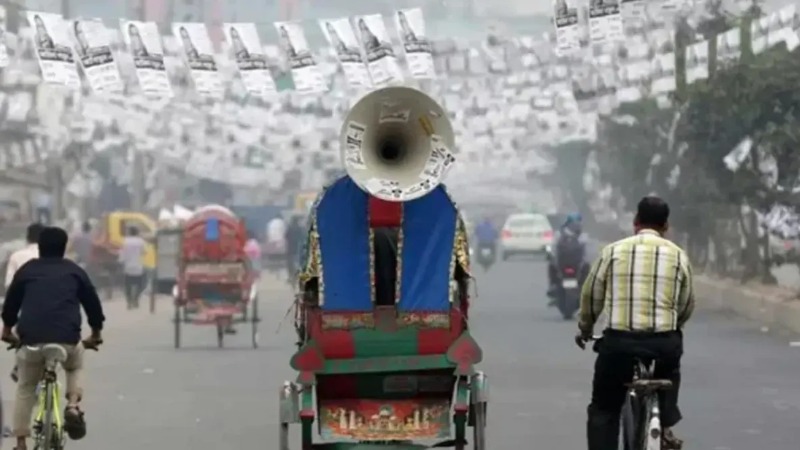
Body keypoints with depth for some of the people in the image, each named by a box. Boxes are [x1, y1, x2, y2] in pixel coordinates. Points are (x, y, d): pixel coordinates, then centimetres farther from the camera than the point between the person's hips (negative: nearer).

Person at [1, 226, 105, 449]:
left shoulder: (27, 270, 18)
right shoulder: (75, 271, 18)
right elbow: (92, 302, 23)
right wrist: (96, 333, 38)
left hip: (31, 338, 0)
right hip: (67, 338, 0)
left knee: (25, 389, 19)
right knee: (75, 368, 32)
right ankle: (73, 406, 5)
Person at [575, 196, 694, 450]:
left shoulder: (613, 251, 4)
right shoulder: (678, 256, 7)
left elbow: (591, 296, 10)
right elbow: (686, 306, 14)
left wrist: (585, 329, 28)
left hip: (619, 342, -1)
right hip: (663, 343, 1)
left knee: (603, 410, 13)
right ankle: (665, 426, 22)